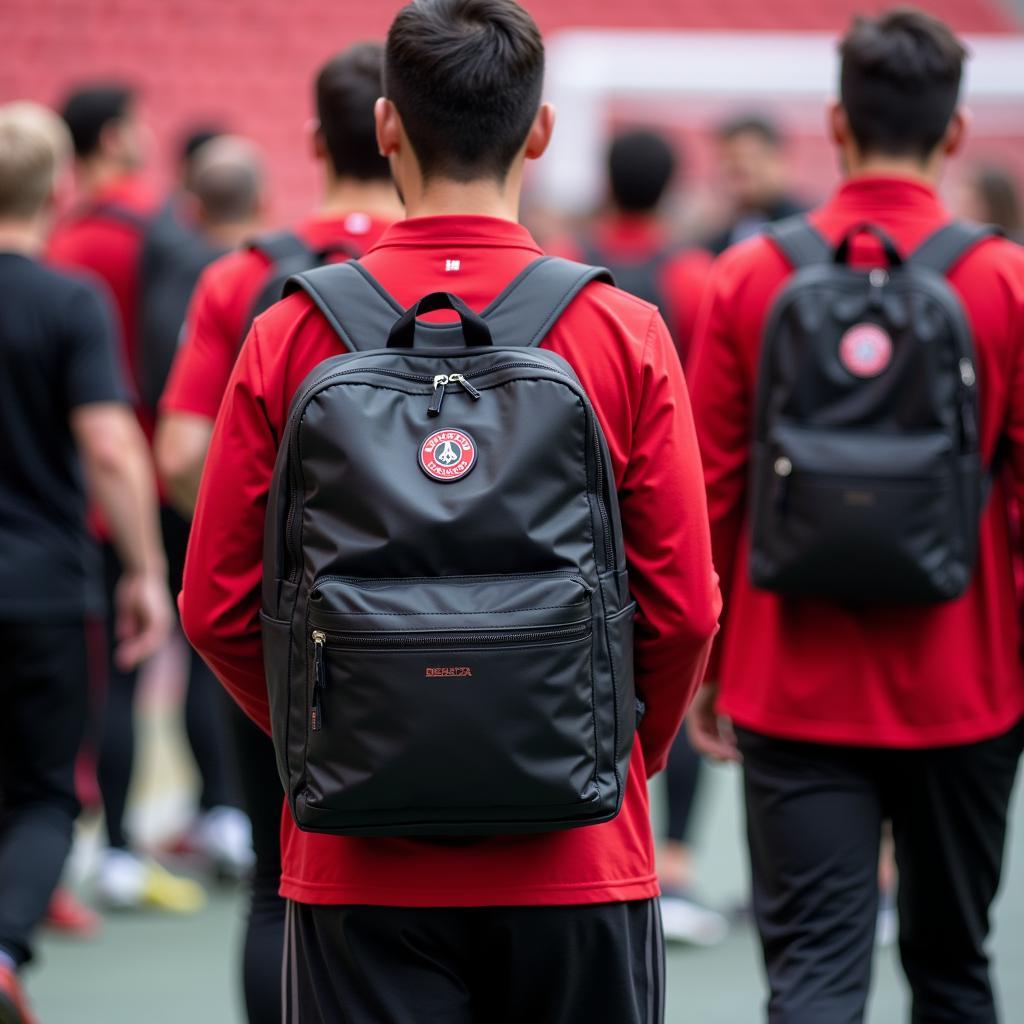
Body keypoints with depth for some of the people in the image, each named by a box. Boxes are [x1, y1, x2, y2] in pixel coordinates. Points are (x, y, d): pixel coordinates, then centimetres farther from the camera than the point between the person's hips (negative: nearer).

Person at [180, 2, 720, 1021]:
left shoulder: (290, 335, -3)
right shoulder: (625, 335, -4)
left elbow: (215, 605, -1)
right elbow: (684, 608, -4)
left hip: (358, 867, 0)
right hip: (578, 858, 0)